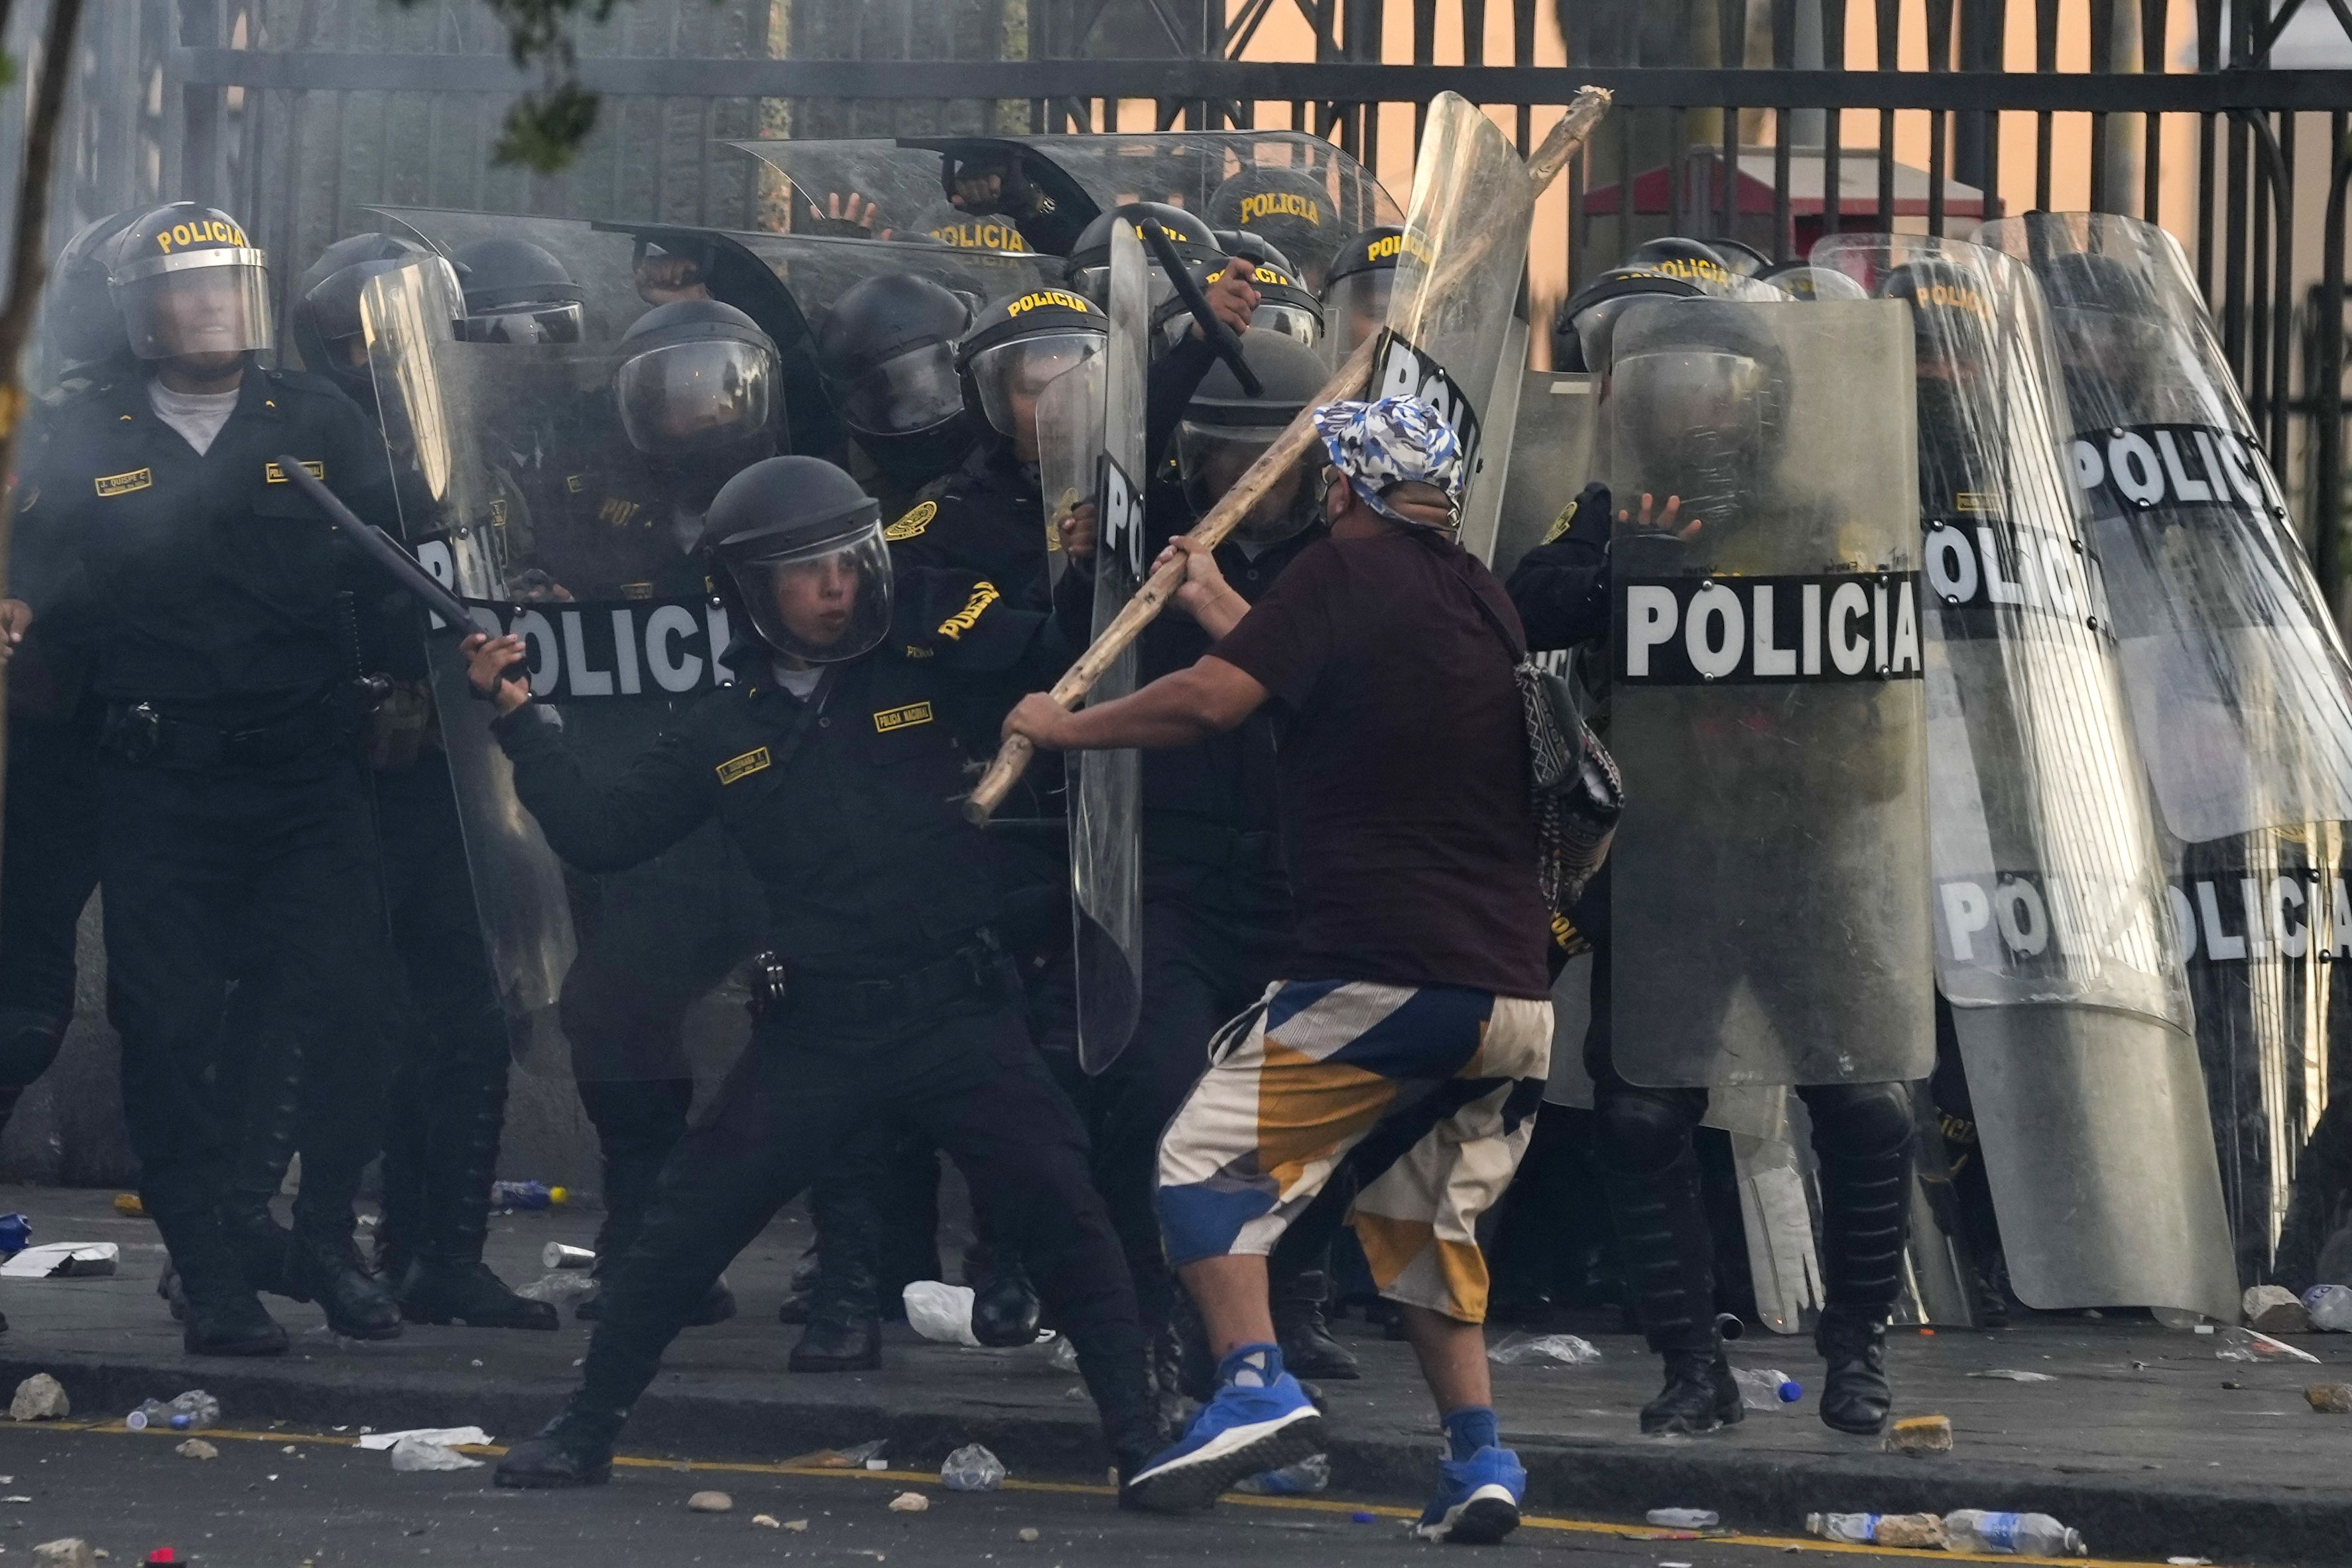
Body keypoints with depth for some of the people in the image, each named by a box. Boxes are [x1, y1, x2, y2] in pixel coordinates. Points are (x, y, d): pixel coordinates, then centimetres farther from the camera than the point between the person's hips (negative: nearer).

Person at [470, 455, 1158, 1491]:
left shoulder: (932, 664, 2)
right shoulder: (728, 731, 9)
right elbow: (598, 835, 11)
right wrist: (518, 718, 6)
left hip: (956, 1011, -2)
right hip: (815, 1028, 2)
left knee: (1060, 1215, -14)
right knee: (683, 1229, 3)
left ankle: (1141, 1436, -6)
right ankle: (588, 1428, 19)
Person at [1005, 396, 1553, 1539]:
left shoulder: (1348, 568, -2)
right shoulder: (1487, 605, 18)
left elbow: (1213, 702, -9)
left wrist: (1063, 727, 5)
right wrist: (1226, 614, 40)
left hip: (1384, 972, -7)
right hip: (1518, 998, 7)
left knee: (1209, 1153, 2)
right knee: (1422, 1215, 22)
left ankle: (1254, 1384, -17)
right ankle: (1478, 1457, 10)